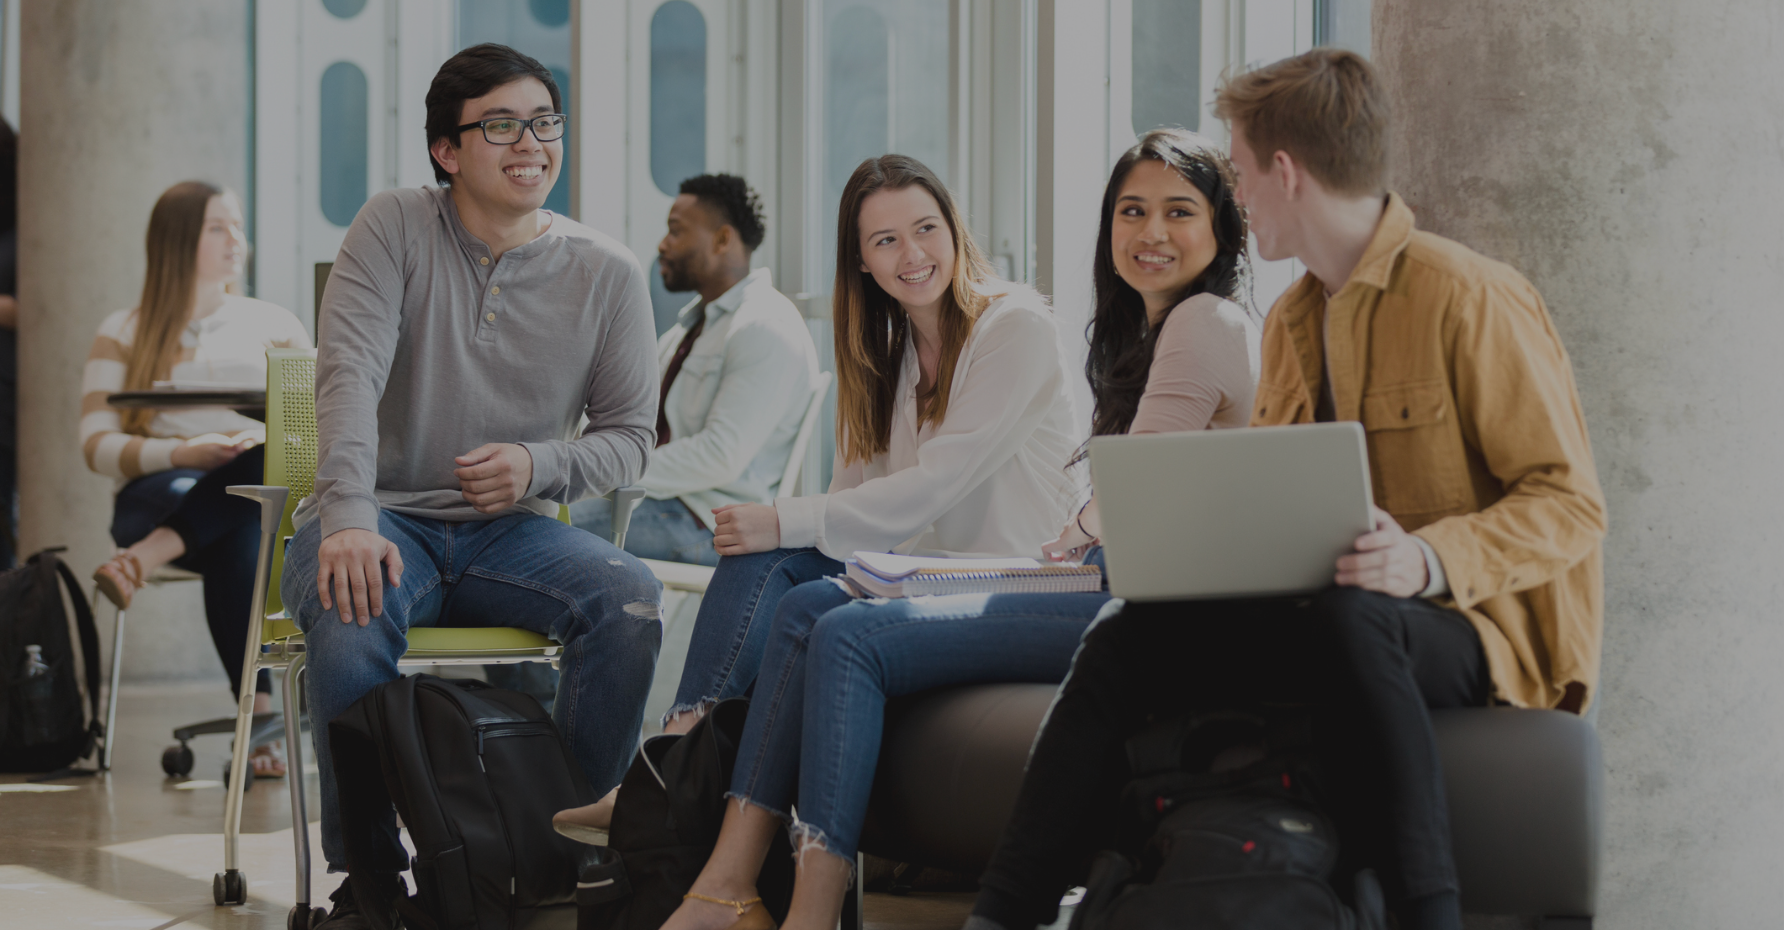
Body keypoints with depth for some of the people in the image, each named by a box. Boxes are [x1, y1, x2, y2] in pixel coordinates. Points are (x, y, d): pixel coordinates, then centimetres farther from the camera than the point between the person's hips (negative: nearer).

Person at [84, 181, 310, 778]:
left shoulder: (275, 325, 20)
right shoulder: (124, 334, 13)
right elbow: (97, 445, 3)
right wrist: (182, 452, -15)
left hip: (267, 498, 2)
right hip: (161, 495, -2)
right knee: (237, 541, -39)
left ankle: (145, 559, -46)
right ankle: (258, 711, -41)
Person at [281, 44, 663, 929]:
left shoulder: (607, 273, 3)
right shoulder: (395, 227, -4)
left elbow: (629, 434, 7)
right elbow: (349, 374, -16)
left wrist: (539, 466, -15)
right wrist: (350, 519, -32)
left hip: (510, 530, 2)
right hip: (386, 519, -2)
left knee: (631, 600, -28)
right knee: (350, 613, -36)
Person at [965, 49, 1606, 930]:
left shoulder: (1470, 298, -9)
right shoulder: (1289, 321, 17)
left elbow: (1570, 504, -12)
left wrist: (1428, 559, -28)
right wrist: (1196, 531, 0)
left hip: (1473, 625, -7)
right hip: (1322, 615, 7)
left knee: (1344, 622, -39)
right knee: (1125, 639, -15)